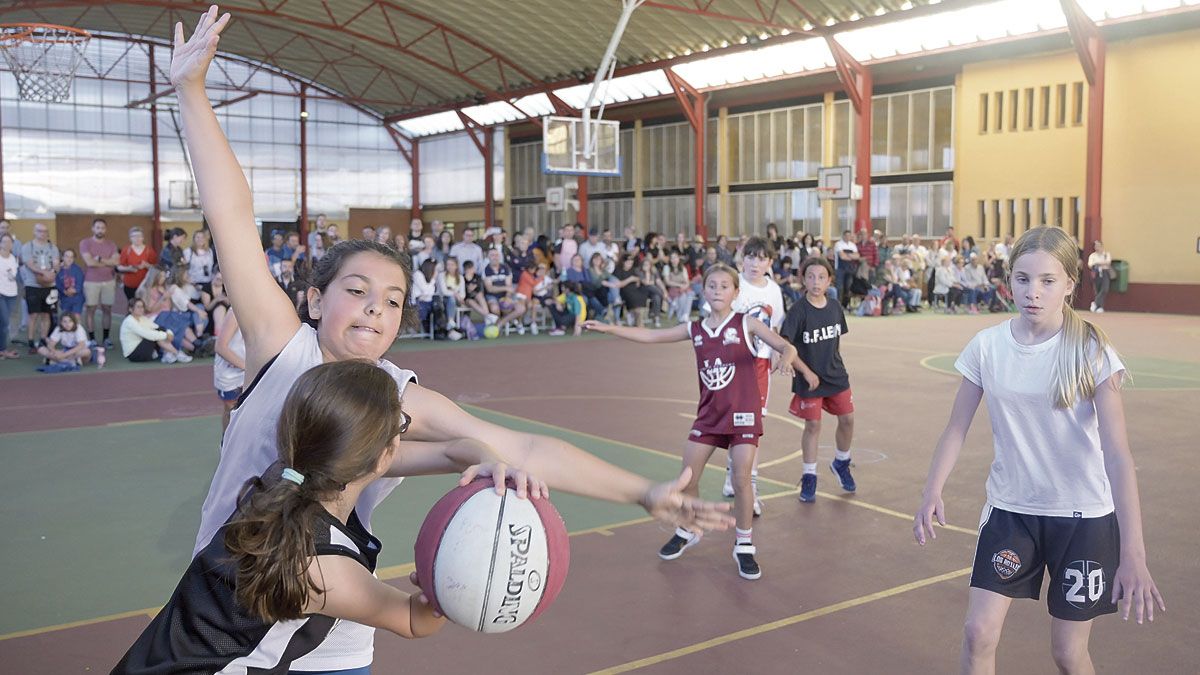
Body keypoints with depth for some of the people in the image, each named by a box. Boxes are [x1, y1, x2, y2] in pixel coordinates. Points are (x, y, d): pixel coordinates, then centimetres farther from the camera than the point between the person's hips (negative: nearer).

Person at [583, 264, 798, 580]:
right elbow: (650, 335, 7)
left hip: (742, 414, -4)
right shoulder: (695, 329, 5)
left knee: (741, 480, -7)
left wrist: (785, 358, -36)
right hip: (708, 414, 4)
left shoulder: (746, 323, -6)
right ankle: (687, 532, 30)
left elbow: (786, 346, -12)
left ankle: (744, 546, 10)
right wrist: (609, 328, 2)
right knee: (688, 477, 6)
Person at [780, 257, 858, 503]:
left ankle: (841, 463, 31)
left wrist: (839, 367, 11)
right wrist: (806, 372, -15)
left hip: (836, 376, 4)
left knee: (847, 419, 5)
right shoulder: (798, 311, -15)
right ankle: (809, 477, 15)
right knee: (813, 425, 1)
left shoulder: (835, 308, 0)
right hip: (809, 379, -4)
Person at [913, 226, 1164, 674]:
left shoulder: (1091, 352, -15)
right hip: (1010, 508, 2)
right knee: (978, 634, -3)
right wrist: (932, 493, -14)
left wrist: (1133, 553, -28)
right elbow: (957, 429, 1)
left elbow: (1117, 453, -20)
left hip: (1083, 517, -2)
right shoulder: (986, 347, -6)